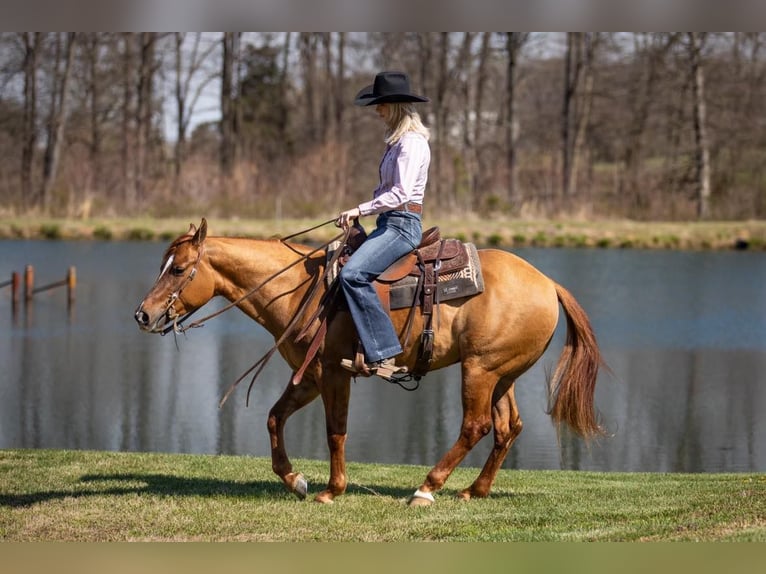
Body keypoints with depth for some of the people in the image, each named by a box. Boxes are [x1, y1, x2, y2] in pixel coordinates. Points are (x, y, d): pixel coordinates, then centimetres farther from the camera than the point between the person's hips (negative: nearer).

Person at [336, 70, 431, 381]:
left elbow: (400, 194, -24)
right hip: (389, 223, 11)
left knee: (353, 273, -28)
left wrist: (360, 210, -19)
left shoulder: (412, 143, -15)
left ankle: (384, 354, -29)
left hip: (402, 225, -11)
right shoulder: (397, 140, 17)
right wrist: (359, 213, 9)